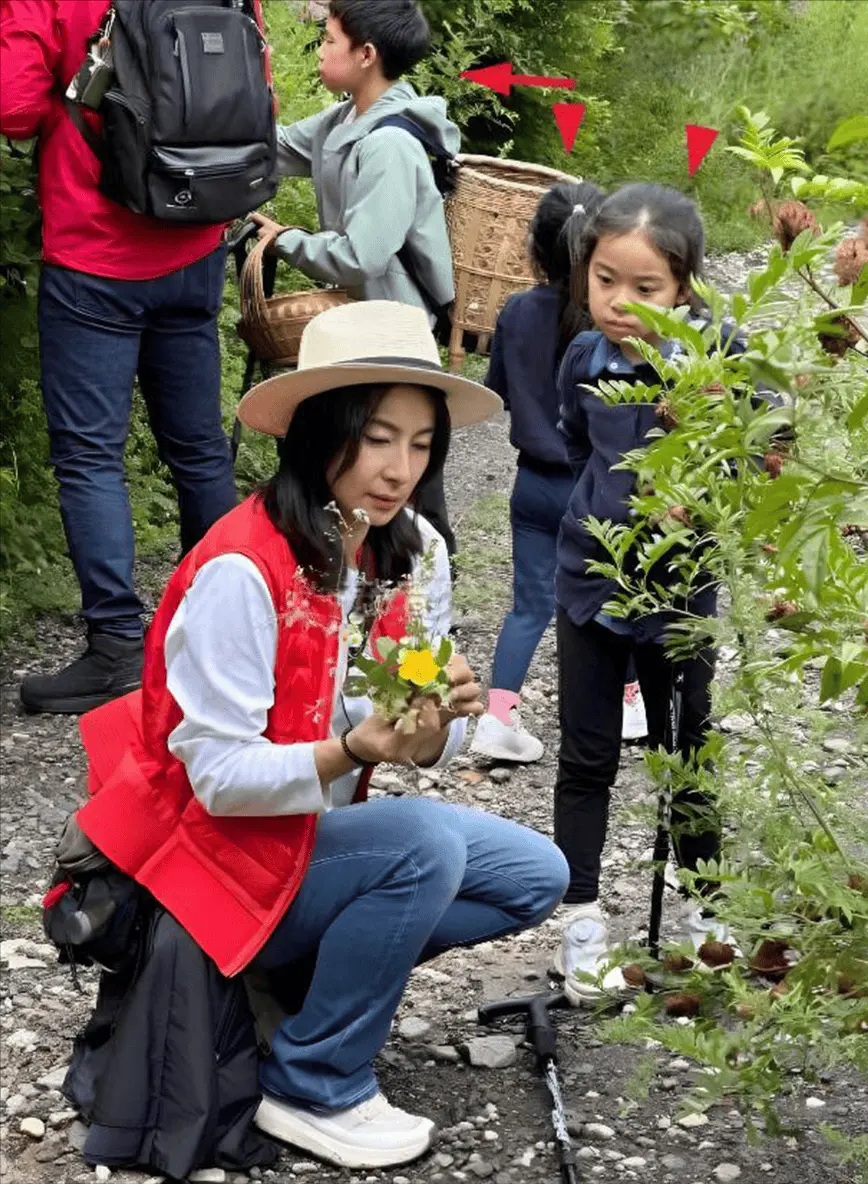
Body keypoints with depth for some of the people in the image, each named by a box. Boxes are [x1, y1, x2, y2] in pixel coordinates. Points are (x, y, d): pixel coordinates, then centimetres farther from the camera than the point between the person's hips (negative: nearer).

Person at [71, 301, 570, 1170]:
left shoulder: (415, 553, -4)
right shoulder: (240, 570, -26)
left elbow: (416, 738, -2)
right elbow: (217, 775, -24)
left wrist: (434, 730, -26)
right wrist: (352, 752, -39)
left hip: (327, 824, 8)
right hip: (224, 845, -8)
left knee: (535, 876, -1)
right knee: (424, 845, -29)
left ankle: (317, 971, 7)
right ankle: (314, 1089, -11)